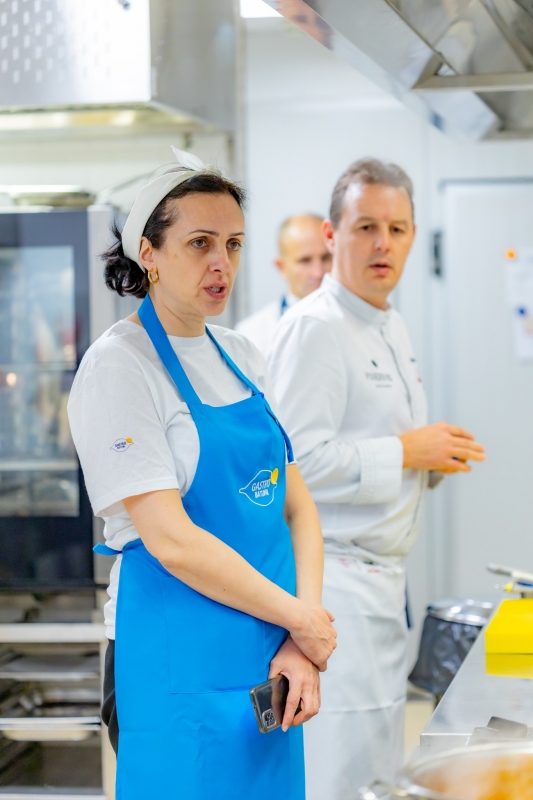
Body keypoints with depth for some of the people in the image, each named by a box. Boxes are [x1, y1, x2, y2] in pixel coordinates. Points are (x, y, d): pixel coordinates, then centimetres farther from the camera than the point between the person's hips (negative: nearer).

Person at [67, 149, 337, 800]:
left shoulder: (242, 357, 10)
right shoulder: (118, 365, -12)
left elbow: (297, 505, 9)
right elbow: (172, 541, -18)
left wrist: (300, 649, -4)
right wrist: (302, 621, -12)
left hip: (268, 671, 7)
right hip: (180, 676, -7)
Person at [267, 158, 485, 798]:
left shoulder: (391, 328, 16)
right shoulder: (314, 328, -15)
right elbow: (298, 461, -25)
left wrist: (434, 455, 6)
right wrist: (407, 451, -17)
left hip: (381, 575, 10)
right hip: (331, 581, -10)